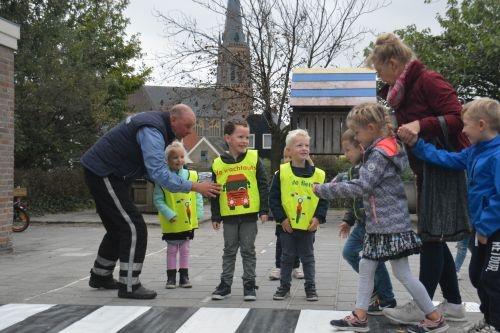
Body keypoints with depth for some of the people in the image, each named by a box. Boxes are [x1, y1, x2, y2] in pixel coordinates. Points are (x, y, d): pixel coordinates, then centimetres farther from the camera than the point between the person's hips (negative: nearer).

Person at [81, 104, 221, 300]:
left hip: (101, 173, 11)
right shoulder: (152, 131, -24)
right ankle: (129, 285, -9)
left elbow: (151, 165, 13)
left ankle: (100, 276, 33)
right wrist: (194, 187, -32)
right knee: (134, 228, -12)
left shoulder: (157, 125, 9)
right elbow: (158, 172, -32)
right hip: (103, 175, -11)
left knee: (118, 228, 20)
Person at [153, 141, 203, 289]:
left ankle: (184, 276, 23)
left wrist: (199, 214, -3)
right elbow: (158, 200, -10)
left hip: (188, 221, 3)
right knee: (172, 250, 10)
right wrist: (169, 215, -17)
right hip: (172, 224, -3)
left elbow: (198, 196, 5)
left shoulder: (192, 175, -2)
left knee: (185, 249, 13)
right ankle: (171, 277, 19)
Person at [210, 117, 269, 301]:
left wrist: (264, 210, -4)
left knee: (248, 250, 7)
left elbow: (263, 186, 0)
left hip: (250, 214, -1)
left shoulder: (254, 158, -3)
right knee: (229, 251, 11)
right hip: (229, 216, 1)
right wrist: (215, 217, 6)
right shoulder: (218, 164, 0)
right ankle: (225, 284, 20)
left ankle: (249, 285, 15)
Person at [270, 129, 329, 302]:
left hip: (308, 226, 1)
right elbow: (273, 198, -4)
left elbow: (324, 199, 3)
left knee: (308, 257, 12)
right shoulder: (282, 172, -6)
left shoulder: (318, 174, -2)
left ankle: (310, 287, 23)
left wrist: (318, 217, -7)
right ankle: (284, 286, 24)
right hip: (287, 226, -1)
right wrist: (281, 218, -10)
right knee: (287, 257, 12)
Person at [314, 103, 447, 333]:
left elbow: (361, 187, -23)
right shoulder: (379, 151, 12)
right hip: (379, 225, 10)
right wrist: (336, 184, 6)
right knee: (366, 266, 11)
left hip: (391, 224, -10)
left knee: (403, 274, -1)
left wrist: (324, 190, -19)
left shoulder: (380, 154, -18)